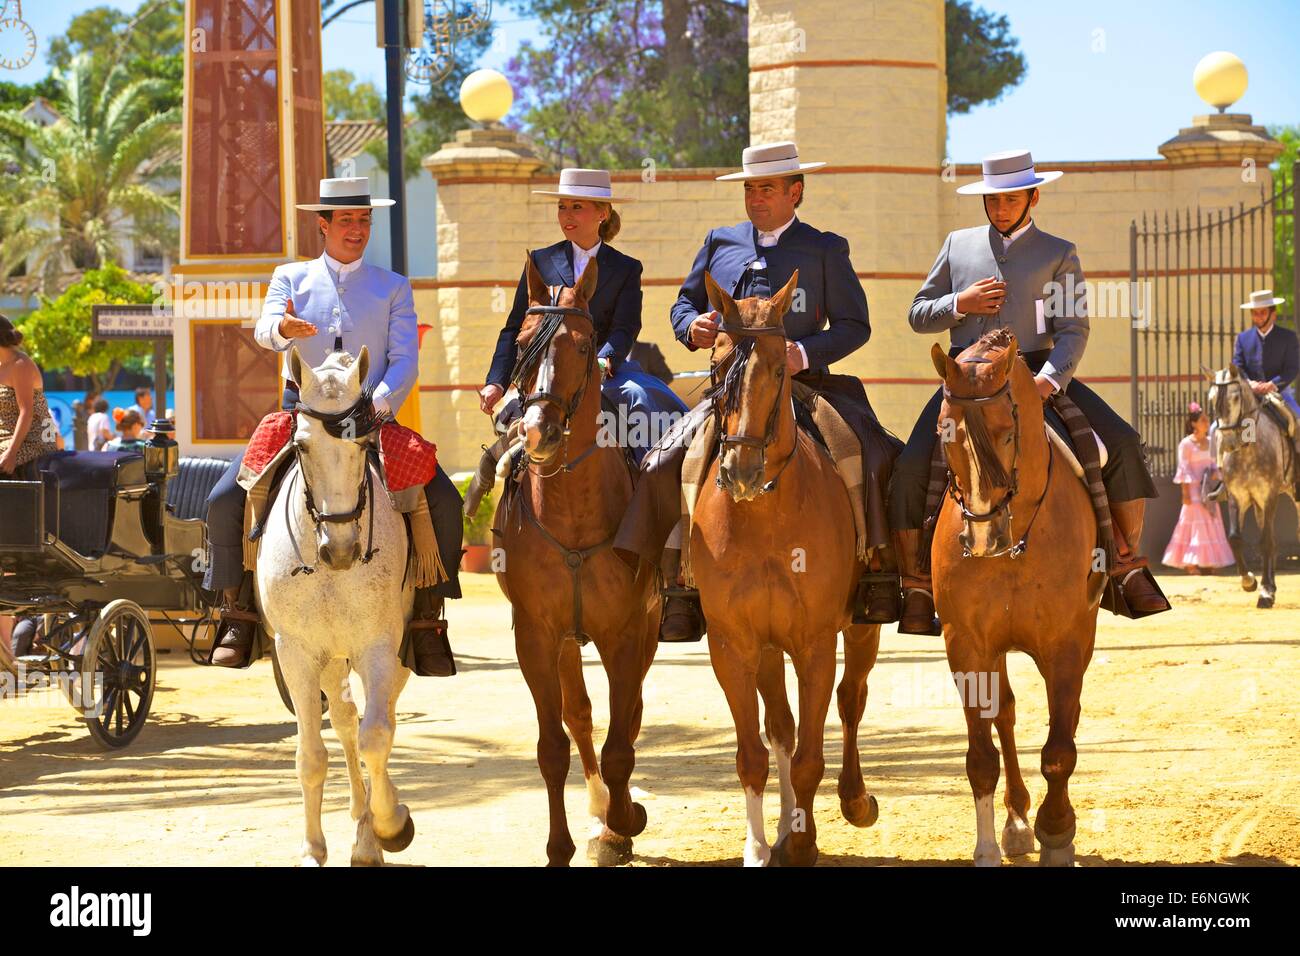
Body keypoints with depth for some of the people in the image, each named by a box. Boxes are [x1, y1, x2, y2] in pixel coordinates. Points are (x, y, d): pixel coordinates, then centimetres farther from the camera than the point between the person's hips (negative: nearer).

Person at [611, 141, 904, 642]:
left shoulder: (825, 249, 7)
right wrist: (692, 326, -3)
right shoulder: (719, 243, 16)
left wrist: (806, 353, -14)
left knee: (876, 459, -25)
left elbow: (854, 325, 4)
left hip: (803, 387, -2)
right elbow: (683, 303, 22)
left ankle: (877, 573, -15)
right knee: (664, 466, -17)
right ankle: (680, 588, -12)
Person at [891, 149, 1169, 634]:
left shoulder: (1059, 254, 10)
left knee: (1121, 444, -19)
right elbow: (918, 314, 16)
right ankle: (916, 585, -8)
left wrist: (1050, 378, -21)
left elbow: (1073, 329, -2)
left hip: (1036, 371, -1)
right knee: (911, 467, -21)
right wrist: (959, 305, -6)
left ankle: (1129, 565, -7)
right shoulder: (958, 245, 15)